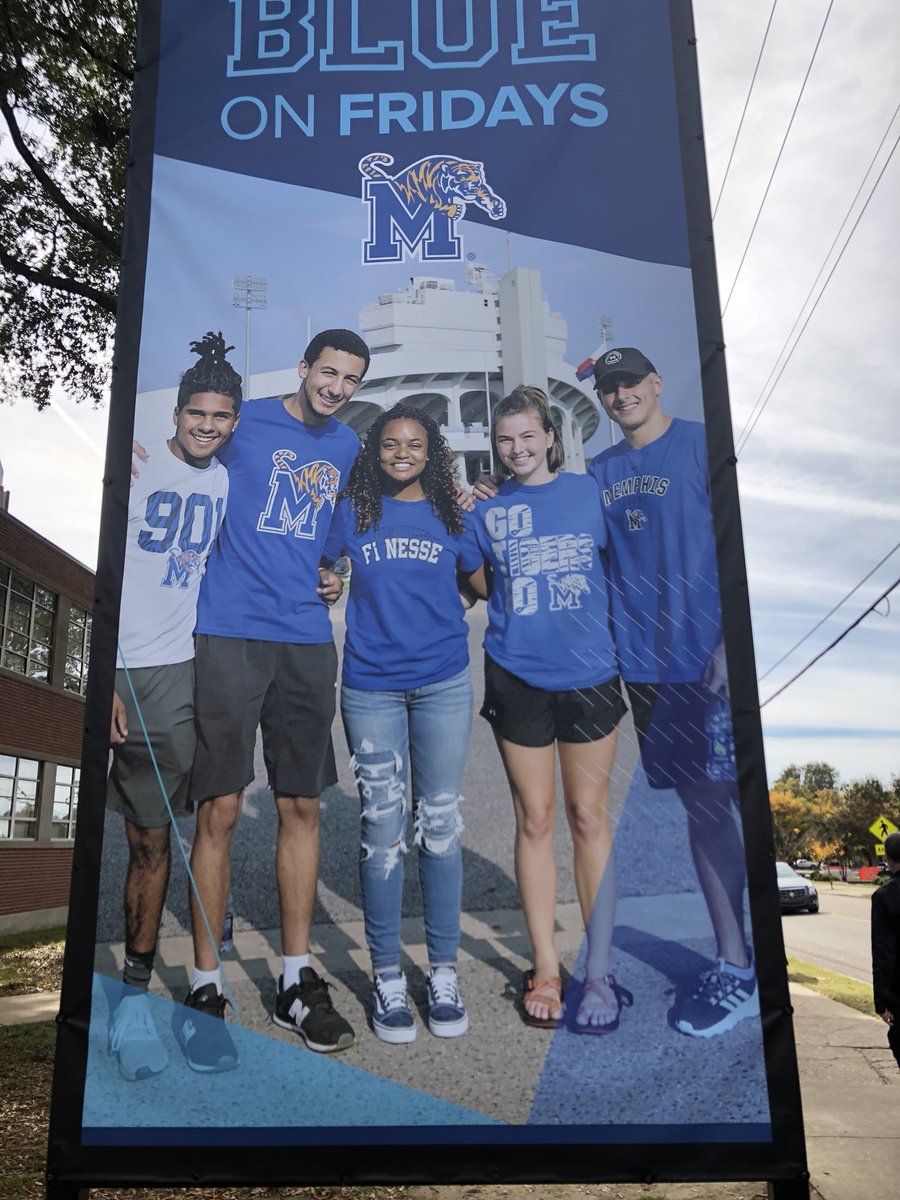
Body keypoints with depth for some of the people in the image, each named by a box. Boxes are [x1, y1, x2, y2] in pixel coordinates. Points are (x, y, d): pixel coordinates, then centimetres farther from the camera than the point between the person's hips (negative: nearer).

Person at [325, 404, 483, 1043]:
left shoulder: (453, 514, 8)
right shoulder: (352, 512, 7)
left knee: (440, 824, 5)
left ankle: (444, 969, 19)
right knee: (383, 828, 3)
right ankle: (387, 974, 17)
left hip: (444, 684, 1)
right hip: (371, 687, 0)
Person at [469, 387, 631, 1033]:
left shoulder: (587, 490, 4)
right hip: (517, 677, 1)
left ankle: (600, 969, 17)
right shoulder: (487, 510, 6)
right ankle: (546, 967, 19)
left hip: (589, 673, 0)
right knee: (535, 820, 7)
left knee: (590, 816, 6)